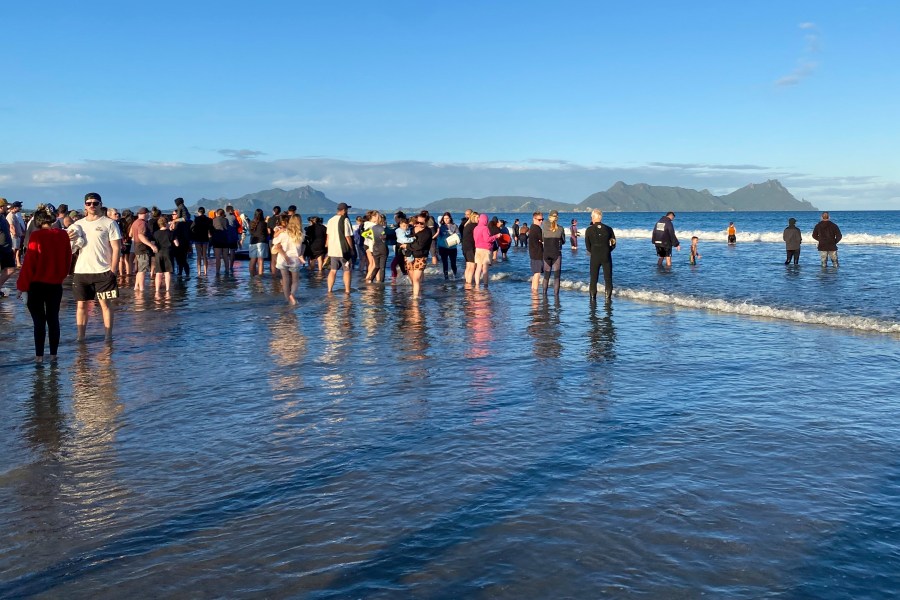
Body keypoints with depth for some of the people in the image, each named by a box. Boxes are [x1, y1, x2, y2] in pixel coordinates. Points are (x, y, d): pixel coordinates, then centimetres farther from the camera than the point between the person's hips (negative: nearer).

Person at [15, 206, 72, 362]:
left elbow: (29, 262, -12)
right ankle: (53, 354, 14)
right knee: (53, 319, 12)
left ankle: (39, 355, 4)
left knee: (39, 320, 4)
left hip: (37, 284, -3)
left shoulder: (36, 236, -12)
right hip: (56, 284, 3)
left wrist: (22, 285, -6)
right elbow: (68, 259, 6)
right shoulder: (63, 235, -1)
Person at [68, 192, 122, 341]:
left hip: (103, 271, -4)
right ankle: (80, 336, 11)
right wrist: (68, 239, -7)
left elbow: (116, 248, -4)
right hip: (81, 271, 4)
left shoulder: (109, 223, 0)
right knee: (81, 304, 5)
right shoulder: (78, 224, 12)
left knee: (105, 303, -1)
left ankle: (108, 335, 4)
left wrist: (113, 270, -11)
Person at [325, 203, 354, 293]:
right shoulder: (345, 220, -11)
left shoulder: (330, 220, 9)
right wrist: (351, 248, -5)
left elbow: (328, 235, 13)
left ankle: (329, 289, 10)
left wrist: (327, 245, 21)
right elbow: (348, 236, -12)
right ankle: (347, 290, 3)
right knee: (347, 270, 3)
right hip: (344, 250, -6)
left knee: (333, 270, 12)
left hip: (332, 249, 6)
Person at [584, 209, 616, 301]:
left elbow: (587, 246, 0)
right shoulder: (608, 229, 0)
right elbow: (613, 244, 5)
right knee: (608, 278, 7)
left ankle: (593, 297, 8)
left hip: (594, 257, -1)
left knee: (593, 278, 8)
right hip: (606, 257, 1)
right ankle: (608, 297, 4)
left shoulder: (589, 230, -3)